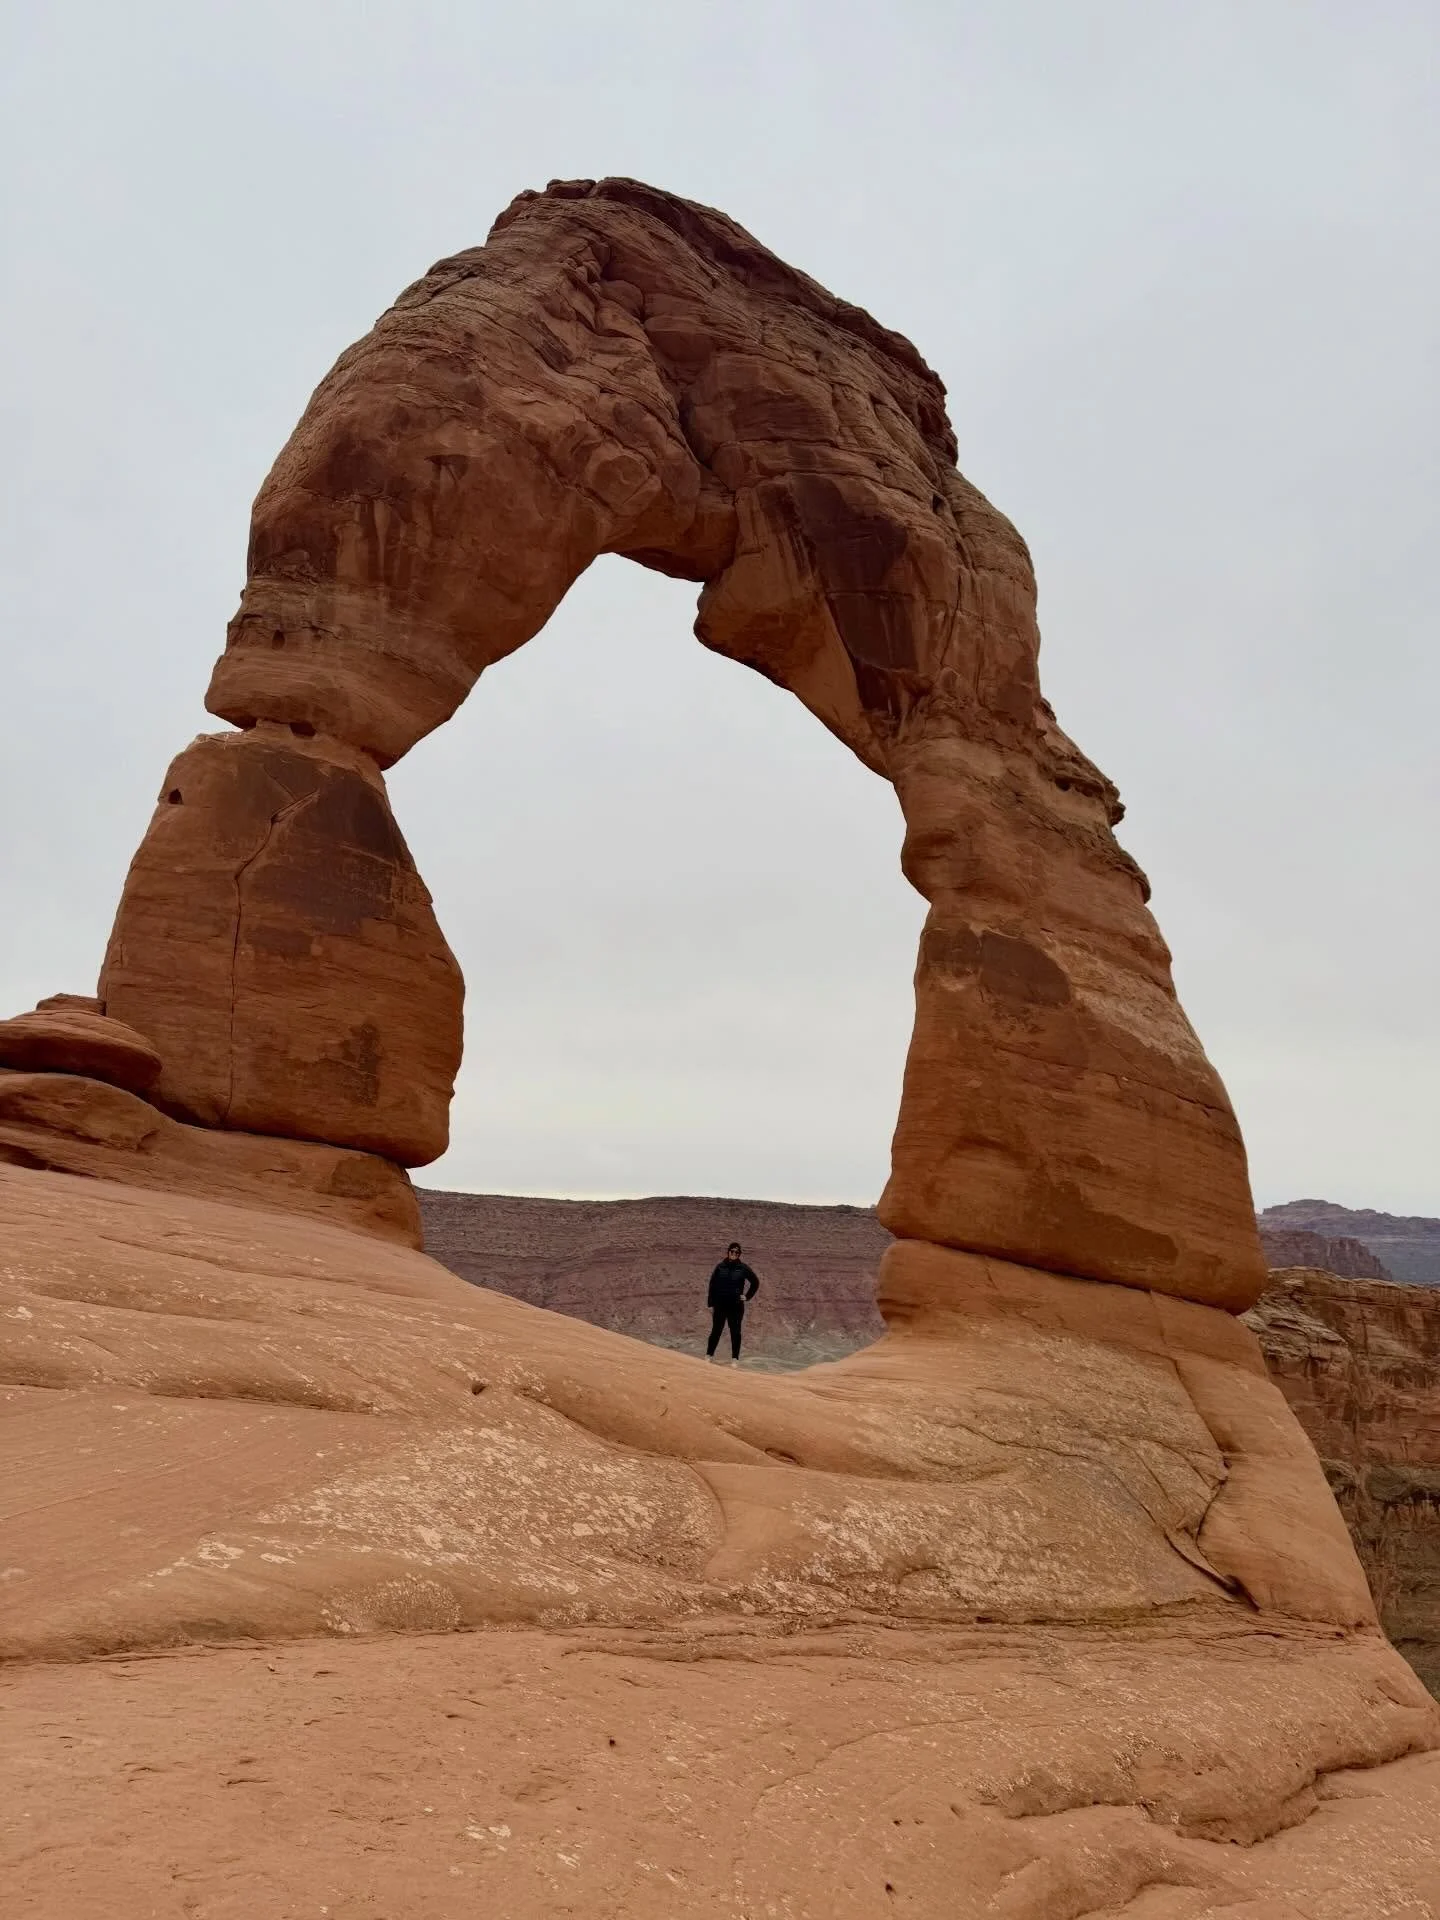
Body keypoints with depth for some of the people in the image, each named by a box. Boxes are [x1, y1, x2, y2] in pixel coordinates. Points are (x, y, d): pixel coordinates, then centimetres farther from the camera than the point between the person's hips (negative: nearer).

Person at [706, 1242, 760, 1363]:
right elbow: (712, 1285, 3)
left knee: (735, 1332, 4)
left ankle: (735, 1359, 10)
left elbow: (755, 1283, 8)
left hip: (736, 1306, 0)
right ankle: (709, 1355, 13)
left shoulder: (743, 1268, -1)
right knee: (716, 1331, 5)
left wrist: (747, 1296, 2)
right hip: (720, 1305, 0)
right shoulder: (721, 1267, 1)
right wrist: (710, 1304, 0)